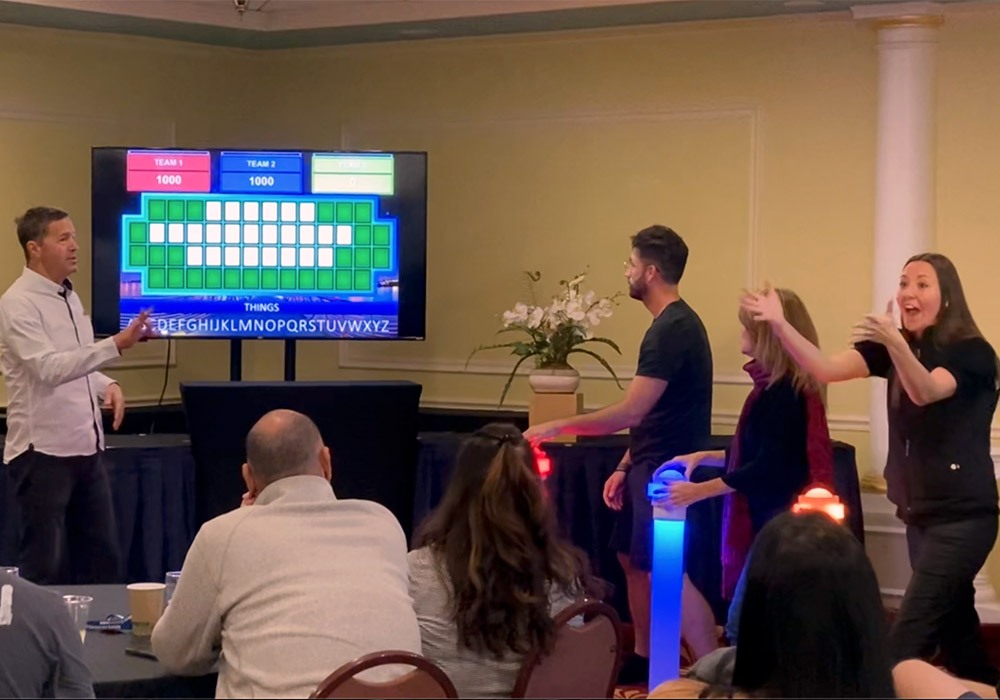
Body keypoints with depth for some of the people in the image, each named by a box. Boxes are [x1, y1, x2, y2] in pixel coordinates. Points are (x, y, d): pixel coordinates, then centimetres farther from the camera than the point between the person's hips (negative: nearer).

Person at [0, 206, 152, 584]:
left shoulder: (70, 297, 13)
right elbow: (50, 368, -26)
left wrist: (107, 385, 2)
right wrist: (116, 344, -34)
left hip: (86, 448, 8)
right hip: (43, 452, -8)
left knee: (102, 556, 13)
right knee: (42, 566, 0)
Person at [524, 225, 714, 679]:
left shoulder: (671, 330, -20)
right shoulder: (672, 325, 13)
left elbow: (631, 412, -24)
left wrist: (557, 427, -18)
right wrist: (625, 466, 15)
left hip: (666, 470, -10)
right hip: (650, 465, 10)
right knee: (632, 559, 16)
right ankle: (643, 658, 26)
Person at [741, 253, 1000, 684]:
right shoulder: (894, 349, 5)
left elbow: (925, 392, -32)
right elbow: (825, 369, -10)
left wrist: (894, 342, -50)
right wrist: (779, 325, -26)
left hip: (962, 516, -7)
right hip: (920, 514, 7)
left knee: (907, 640, -14)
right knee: (956, 633, 16)